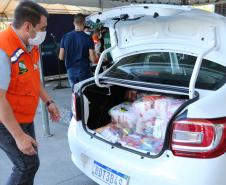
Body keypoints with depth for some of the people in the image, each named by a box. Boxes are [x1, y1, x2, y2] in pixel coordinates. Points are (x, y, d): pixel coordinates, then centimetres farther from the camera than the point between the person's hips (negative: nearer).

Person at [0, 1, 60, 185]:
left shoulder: (31, 46, 0)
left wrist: (49, 101, 13)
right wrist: (19, 136, -27)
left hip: (26, 118, 9)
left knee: (29, 163, 17)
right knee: (29, 165, -5)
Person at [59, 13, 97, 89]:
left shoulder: (65, 37, -1)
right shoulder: (87, 38, -11)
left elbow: (61, 57, 3)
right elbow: (93, 59, -12)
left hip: (71, 71, 4)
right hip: (84, 71, -4)